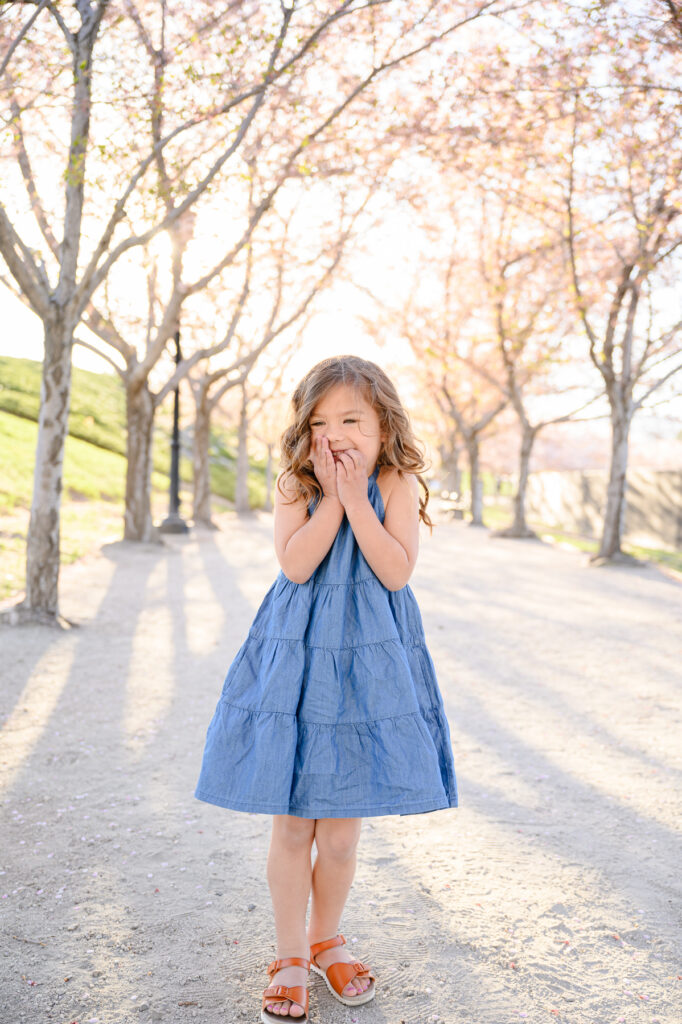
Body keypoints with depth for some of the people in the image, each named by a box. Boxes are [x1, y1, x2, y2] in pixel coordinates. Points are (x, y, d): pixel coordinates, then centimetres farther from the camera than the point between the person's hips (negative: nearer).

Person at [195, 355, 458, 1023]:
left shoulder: (398, 485, -2)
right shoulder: (295, 485, -1)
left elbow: (396, 571, -14)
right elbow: (295, 564, -15)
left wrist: (355, 498, -17)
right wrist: (331, 497, -17)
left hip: (368, 665, 0)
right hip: (296, 660, 0)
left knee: (342, 831, 9)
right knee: (292, 825, 7)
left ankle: (325, 940, 35)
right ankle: (290, 957, 26)